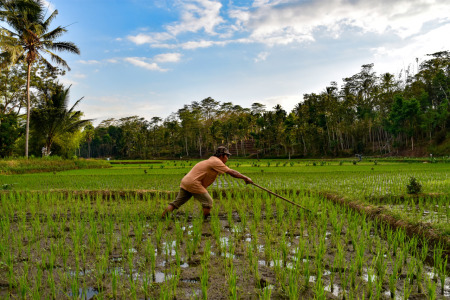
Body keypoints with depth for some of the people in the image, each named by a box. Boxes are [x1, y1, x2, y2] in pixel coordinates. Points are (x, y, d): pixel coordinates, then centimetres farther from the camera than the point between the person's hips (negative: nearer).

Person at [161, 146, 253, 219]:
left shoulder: (212, 160, 22)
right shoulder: (216, 162, -8)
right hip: (193, 183, -10)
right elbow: (231, 172, -11)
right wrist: (245, 178, -6)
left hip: (185, 181, 10)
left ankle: (163, 217, 7)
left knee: (176, 202, 10)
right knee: (208, 201, -3)